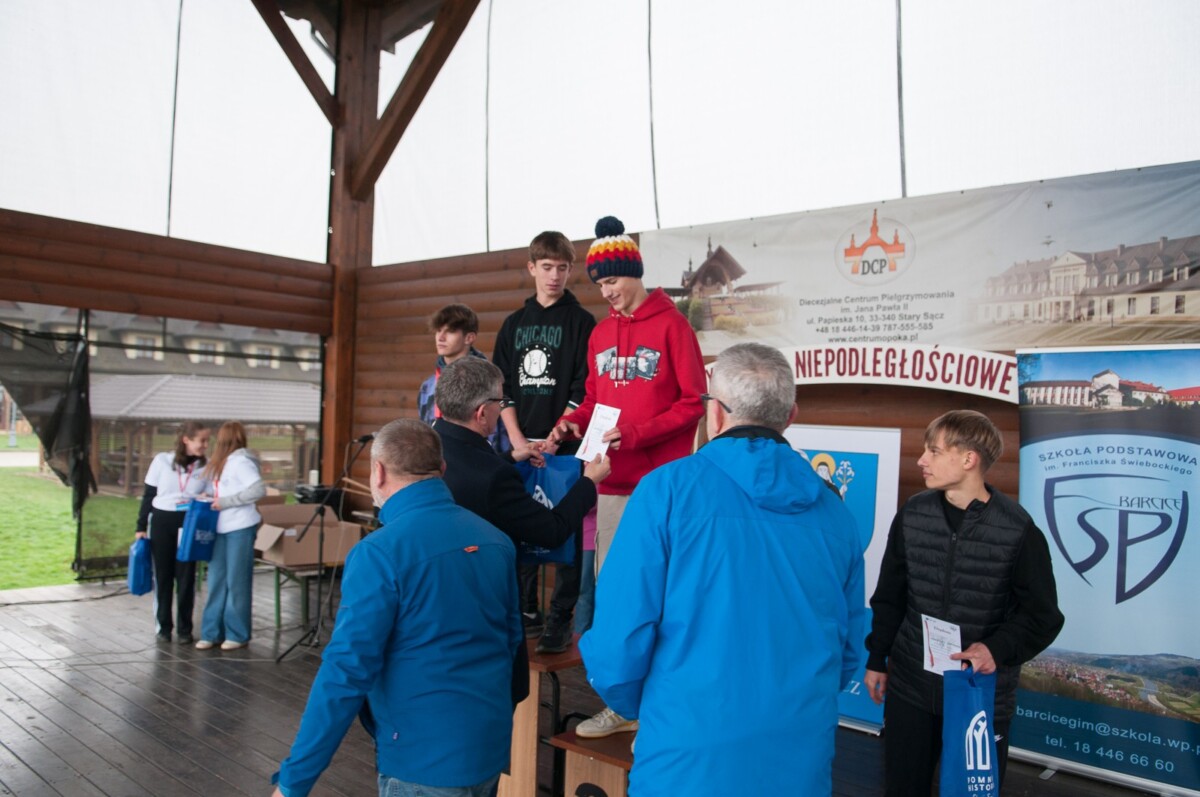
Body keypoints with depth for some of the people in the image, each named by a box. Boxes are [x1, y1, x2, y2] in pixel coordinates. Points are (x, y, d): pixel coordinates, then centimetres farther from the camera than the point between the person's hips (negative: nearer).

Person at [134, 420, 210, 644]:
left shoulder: (206, 467, 1)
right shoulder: (162, 460, -2)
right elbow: (148, 495, 4)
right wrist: (141, 527, 1)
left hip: (189, 525, 0)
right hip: (161, 522, 0)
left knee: (186, 577, 3)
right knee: (163, 576, 7)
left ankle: (184, 628, 15)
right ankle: (163, 626, 20)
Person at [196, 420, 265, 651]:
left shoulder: (240, 461, -11)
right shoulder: (222, 463, 15)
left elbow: (259, 489, -21)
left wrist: (226, 502, -18)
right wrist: (212, 499, 2)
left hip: (240, 528, -8)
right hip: (222, 528, 8)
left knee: (236, 582, 0)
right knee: (217, 581, 10)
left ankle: (238, 635, 9)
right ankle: (212, 632, 17)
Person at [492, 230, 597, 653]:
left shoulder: (581, 322, 0)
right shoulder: (513, 325, 12)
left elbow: (583, 391, -7)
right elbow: (502, 387, 8)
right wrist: (517, 440, -4)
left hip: (564, 444, -4)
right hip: (520, 444, 4)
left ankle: (561, 619, 5)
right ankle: (525, 610, 22)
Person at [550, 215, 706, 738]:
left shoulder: (671, 325, -5)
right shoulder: (600, 333, 13)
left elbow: (694, 402, -8)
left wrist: (636, 433, -17)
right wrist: (573, 422, 0)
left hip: (660, 483, -6)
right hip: (612, 482, 6)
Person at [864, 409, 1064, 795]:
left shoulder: (1017, 529, -12)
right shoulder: (911, 515, -2)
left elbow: (1042, 615, -6)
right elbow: (889, 597, 7)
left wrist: (998, 648, -23)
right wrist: (876, 659, 9)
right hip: (909, 686, 3)